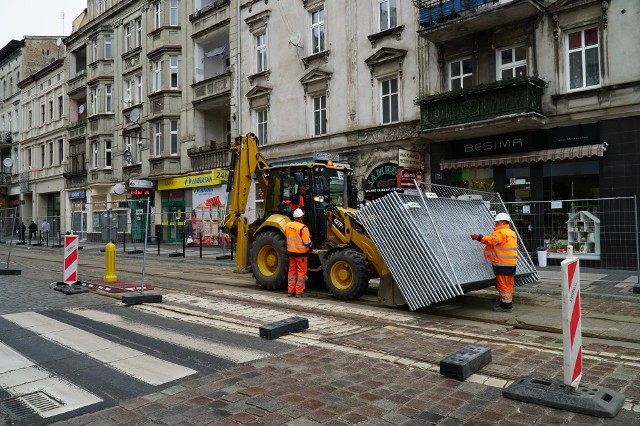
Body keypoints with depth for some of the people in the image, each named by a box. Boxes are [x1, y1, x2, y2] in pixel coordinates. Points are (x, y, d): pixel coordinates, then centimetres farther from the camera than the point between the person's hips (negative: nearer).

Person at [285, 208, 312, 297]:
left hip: (291, 252, 6)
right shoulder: (303, 228, -20)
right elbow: (307, 243, -18)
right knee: (301, 272, 5)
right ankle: (299, 292, 7)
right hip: (301, 253, -6)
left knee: (292, 271, 15)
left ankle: (291, 291, 19)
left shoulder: (288, 225, -2)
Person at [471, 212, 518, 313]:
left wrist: (479, 237, -35)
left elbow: (492, 240, -30)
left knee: (503, 285, -4)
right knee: (508, 285, 15)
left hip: (502, 264, -10)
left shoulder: (501, 232, -13)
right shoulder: (512, 233, 19)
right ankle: (508, 303, 22)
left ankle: (505, 305, -1)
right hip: (511, 263, 10)